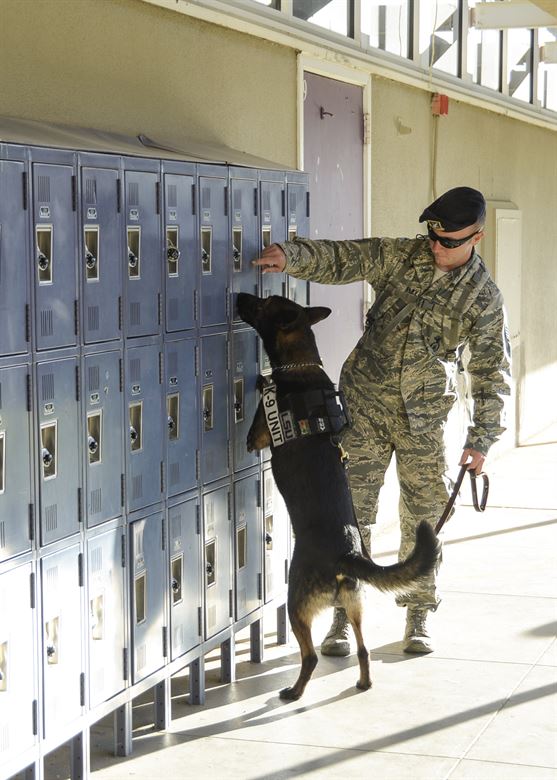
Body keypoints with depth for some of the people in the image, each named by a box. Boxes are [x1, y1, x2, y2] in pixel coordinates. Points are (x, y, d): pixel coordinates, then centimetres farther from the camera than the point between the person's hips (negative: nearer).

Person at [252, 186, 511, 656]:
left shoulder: (484, 298, -5)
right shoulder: (400, 256, -2)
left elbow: (491, 373, -1)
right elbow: (340, 259, -8)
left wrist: (481, 438, -5)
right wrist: (291, 255, -29)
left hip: (423, 416, 0)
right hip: (365, 401, 1)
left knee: (424, 515, 7)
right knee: (352, 507, 1)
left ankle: (418, 615, 24)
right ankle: (344, 615, 11)